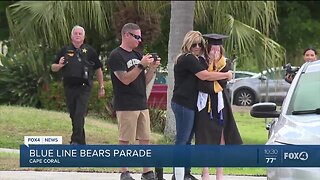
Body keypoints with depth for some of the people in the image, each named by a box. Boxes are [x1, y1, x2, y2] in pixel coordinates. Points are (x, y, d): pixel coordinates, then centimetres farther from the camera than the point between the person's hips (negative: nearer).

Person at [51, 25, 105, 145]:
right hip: (69, 87, 4)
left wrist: (101, 87, 8)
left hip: (84, 87, -4)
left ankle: (76, 140, -17)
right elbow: (53, 68, 16)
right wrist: (59, 65, -8)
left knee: (79, 115, -15)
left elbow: (98, 69, 10)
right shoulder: (65, 51, 11)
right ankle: (82, 142, 18)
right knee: (73, 116, 8)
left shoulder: (89, 51, 5)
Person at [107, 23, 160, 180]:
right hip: (126, 106, -8)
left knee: (145, 139, 7)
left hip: (142, 105, 8)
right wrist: (141, 65, -19)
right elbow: (125, 79, -17)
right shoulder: (116, 56, -7)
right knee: (125, 140, -3)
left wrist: (152, 68, 1)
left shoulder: (137, 55, 17)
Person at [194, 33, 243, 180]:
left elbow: (223, 82, -9)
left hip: (220, 104, 3)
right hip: (205, 104, -3)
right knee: (205, 139, -4)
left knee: (221, 138, 3)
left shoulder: (224, 64, 6)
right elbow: (202, 84, -16)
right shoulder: (202, 63, -5)